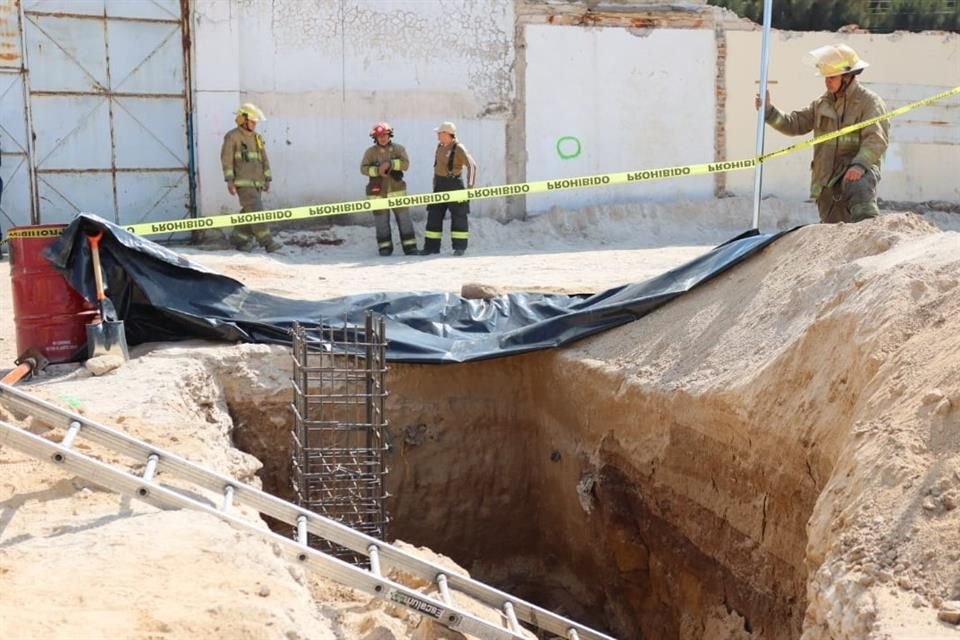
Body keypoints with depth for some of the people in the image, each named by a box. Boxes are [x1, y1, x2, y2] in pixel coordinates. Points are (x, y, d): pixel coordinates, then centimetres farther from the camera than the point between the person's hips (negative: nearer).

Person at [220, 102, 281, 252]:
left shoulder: (257, 138, 14)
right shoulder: (232, 136, -6)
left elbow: (264, 160, 15)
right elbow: (226, 159, -9)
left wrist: (267, 181, 9)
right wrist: (229, 181, -16)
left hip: (256, 182, 7)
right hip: (242, 182, -7)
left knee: (249, 213, 8)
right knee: (256, 211, -14)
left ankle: (238, 239, 22)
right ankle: (267, 242, -17)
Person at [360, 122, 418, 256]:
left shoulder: (398, 148, 3)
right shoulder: (370, 152, 2)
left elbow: (405, 164, -10)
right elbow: (363, 168, -5)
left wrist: (389, 164, -22)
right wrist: (377, 170, -20)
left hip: (397, 190, 0)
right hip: (378, 192, 0)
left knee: (404, 219, 1)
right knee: (381, 222, 4)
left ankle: (410, 247, 5)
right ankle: (384, 248, 14)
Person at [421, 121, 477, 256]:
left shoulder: (458, 148, -13)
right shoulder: (440, 147, 10)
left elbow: (472, 166, -21)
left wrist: (470, 186, -29)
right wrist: (435, 185, 15)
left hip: (454, 184, -7)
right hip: (440, 184, 7)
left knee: (458, 216, -2)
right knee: (434, 215, 5)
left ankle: (460, 247, 4)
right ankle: (432, 246, 10)